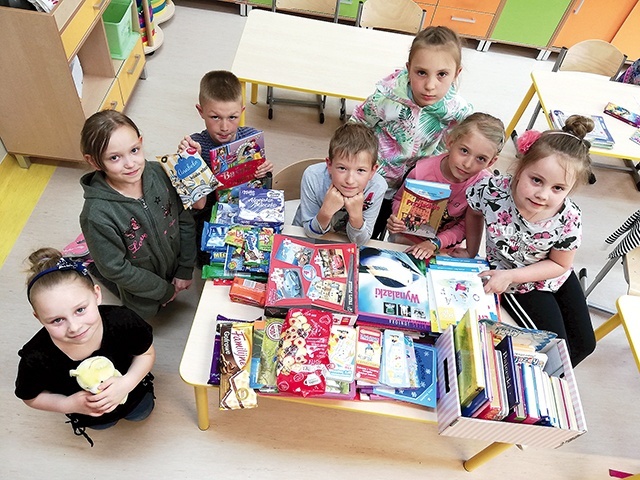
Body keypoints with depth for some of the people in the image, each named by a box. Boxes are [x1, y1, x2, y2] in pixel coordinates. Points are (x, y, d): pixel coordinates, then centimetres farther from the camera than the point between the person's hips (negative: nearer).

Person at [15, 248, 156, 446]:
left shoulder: (122, 321, -42)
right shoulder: (36, 359, -40)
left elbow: (147, 354, -19)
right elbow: (31, 398, -14)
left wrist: (127, 383, -35)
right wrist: (69, 405, -29)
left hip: (129, 389, 0)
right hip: (84, 408, 0)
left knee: (141, 413, 29)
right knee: (102, 423, 31)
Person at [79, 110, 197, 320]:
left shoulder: (157, 173, -21)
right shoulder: (98, 215, -33)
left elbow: (185, 219, -8)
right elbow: (115, 269, -22)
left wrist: (186, 269, -7)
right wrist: (163, 290, -14)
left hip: (176, 270, 4)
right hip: (142, 289, -3)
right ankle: (97, 270, 36)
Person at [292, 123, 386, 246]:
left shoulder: (377, 187, -25)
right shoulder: (312, 177, -28)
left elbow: (360, 241, -15)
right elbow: (310, 232, -18)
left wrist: (356, 215, -34)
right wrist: (326, 212, -37)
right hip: (305, 237, 0)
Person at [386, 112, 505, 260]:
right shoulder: (423, 170, -24)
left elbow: (464, 227, -12)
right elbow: (400, 199, -4)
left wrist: (434, 243, -26)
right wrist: (397, 219, -25)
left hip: (445, 247, 0)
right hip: (407, 236, 0)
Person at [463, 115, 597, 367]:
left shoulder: (569, 220, -31)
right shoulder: (493, 191, -34)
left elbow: (559, 264, -14)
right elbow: (474, 212, -8)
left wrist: (511, 275, -26)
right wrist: (471, 253, -1)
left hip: (556, 276, 3)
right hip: (518, 287, -2)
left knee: (585, 344, 16)